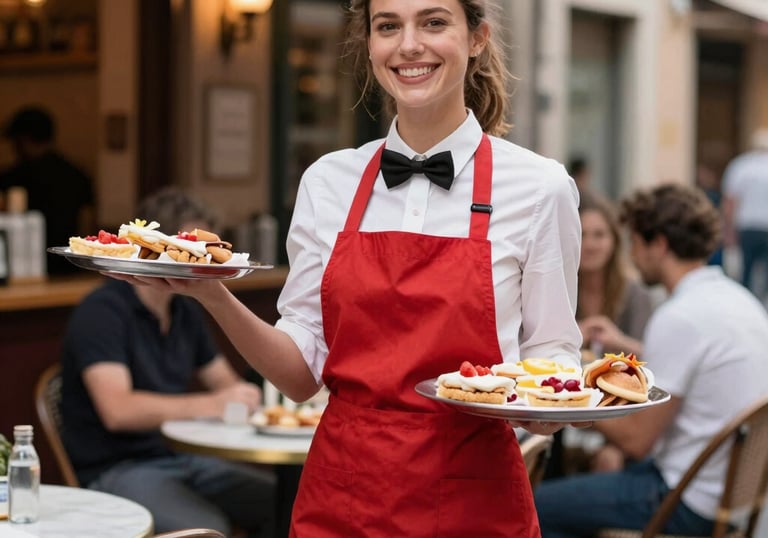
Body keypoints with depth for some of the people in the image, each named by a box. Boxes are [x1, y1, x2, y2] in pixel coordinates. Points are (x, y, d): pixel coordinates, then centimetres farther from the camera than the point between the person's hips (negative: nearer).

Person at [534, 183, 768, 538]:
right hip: (730, 486, 10)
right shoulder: (738, 298, 4)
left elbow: (636, 440, -19)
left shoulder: (678, 318, -22)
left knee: (540, 506, -2)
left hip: (692, 506, -10)